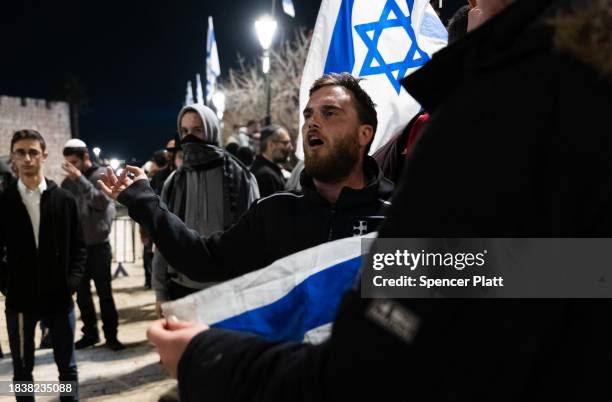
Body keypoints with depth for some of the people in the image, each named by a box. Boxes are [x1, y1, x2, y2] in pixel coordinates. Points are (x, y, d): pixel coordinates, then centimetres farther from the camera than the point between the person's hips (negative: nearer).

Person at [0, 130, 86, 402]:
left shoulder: (65, 200, 1)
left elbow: (78, 246, 5)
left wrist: (72, 282, -5)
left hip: (59, 297, 0)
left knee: (67, 367, 12)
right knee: (22, 370, 11)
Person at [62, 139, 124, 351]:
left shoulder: (102, 175, -5)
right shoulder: (68, 181, 6)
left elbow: (102, 201, -21)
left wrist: (80, 179, -25)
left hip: (98, 245, -4)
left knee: (104, 293, 3)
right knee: (82, 294, 10)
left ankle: (111, 335, 11)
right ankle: (90, 333, 22)